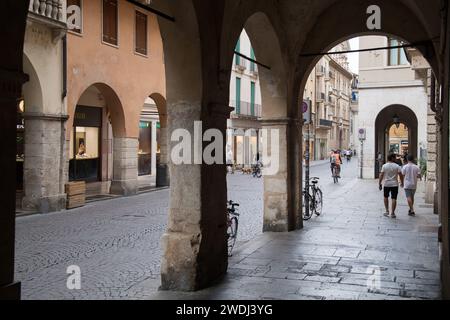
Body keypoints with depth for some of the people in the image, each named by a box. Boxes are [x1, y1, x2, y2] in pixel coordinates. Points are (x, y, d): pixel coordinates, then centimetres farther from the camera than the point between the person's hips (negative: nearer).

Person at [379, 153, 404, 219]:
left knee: (386, 197, 19)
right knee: (394, 199, 2)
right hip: (394, 184, -1)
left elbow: (381, 175, -4)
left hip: (386, 184, 1)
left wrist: (380, 184, 2)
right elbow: (401, 175, -6)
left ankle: (387, 211, 17)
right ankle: (392, 213, 0)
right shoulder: (397, 166, -5)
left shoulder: (384, 166, -2)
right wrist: (402, 183, 8)